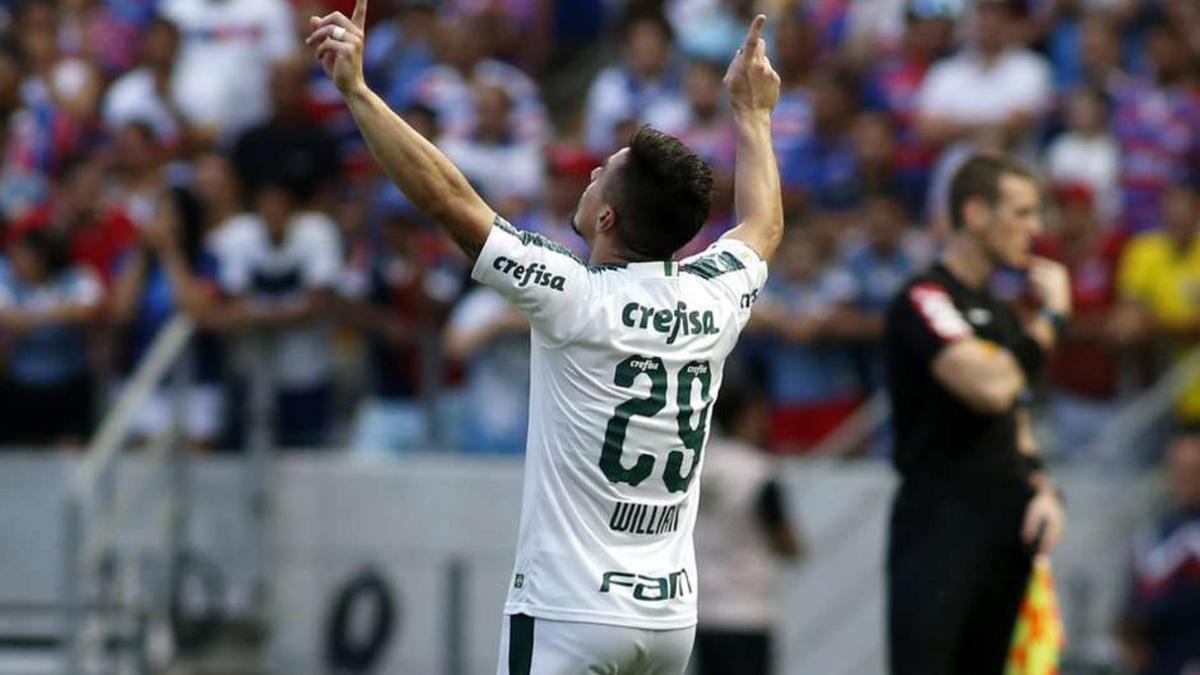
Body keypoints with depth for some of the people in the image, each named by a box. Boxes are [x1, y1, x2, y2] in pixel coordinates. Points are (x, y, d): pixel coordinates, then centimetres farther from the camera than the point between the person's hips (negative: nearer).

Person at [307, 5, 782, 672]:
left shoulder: (574, 297, -13)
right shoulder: (714, 301, 4)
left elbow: (446, 194, -12)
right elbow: (765, 226, 27)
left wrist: (358, 89, -5)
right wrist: (753, 112, 41)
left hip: (570, 614, -6)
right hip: (672, 613, 6)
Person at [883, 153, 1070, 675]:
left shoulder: (1003, 313, 19)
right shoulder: (925, 300, -9)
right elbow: (990, 388, -23)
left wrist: (1042, 489, 5)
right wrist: (1051, 314, -10)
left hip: (1005, 531, 8)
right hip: (939, 524, -8)